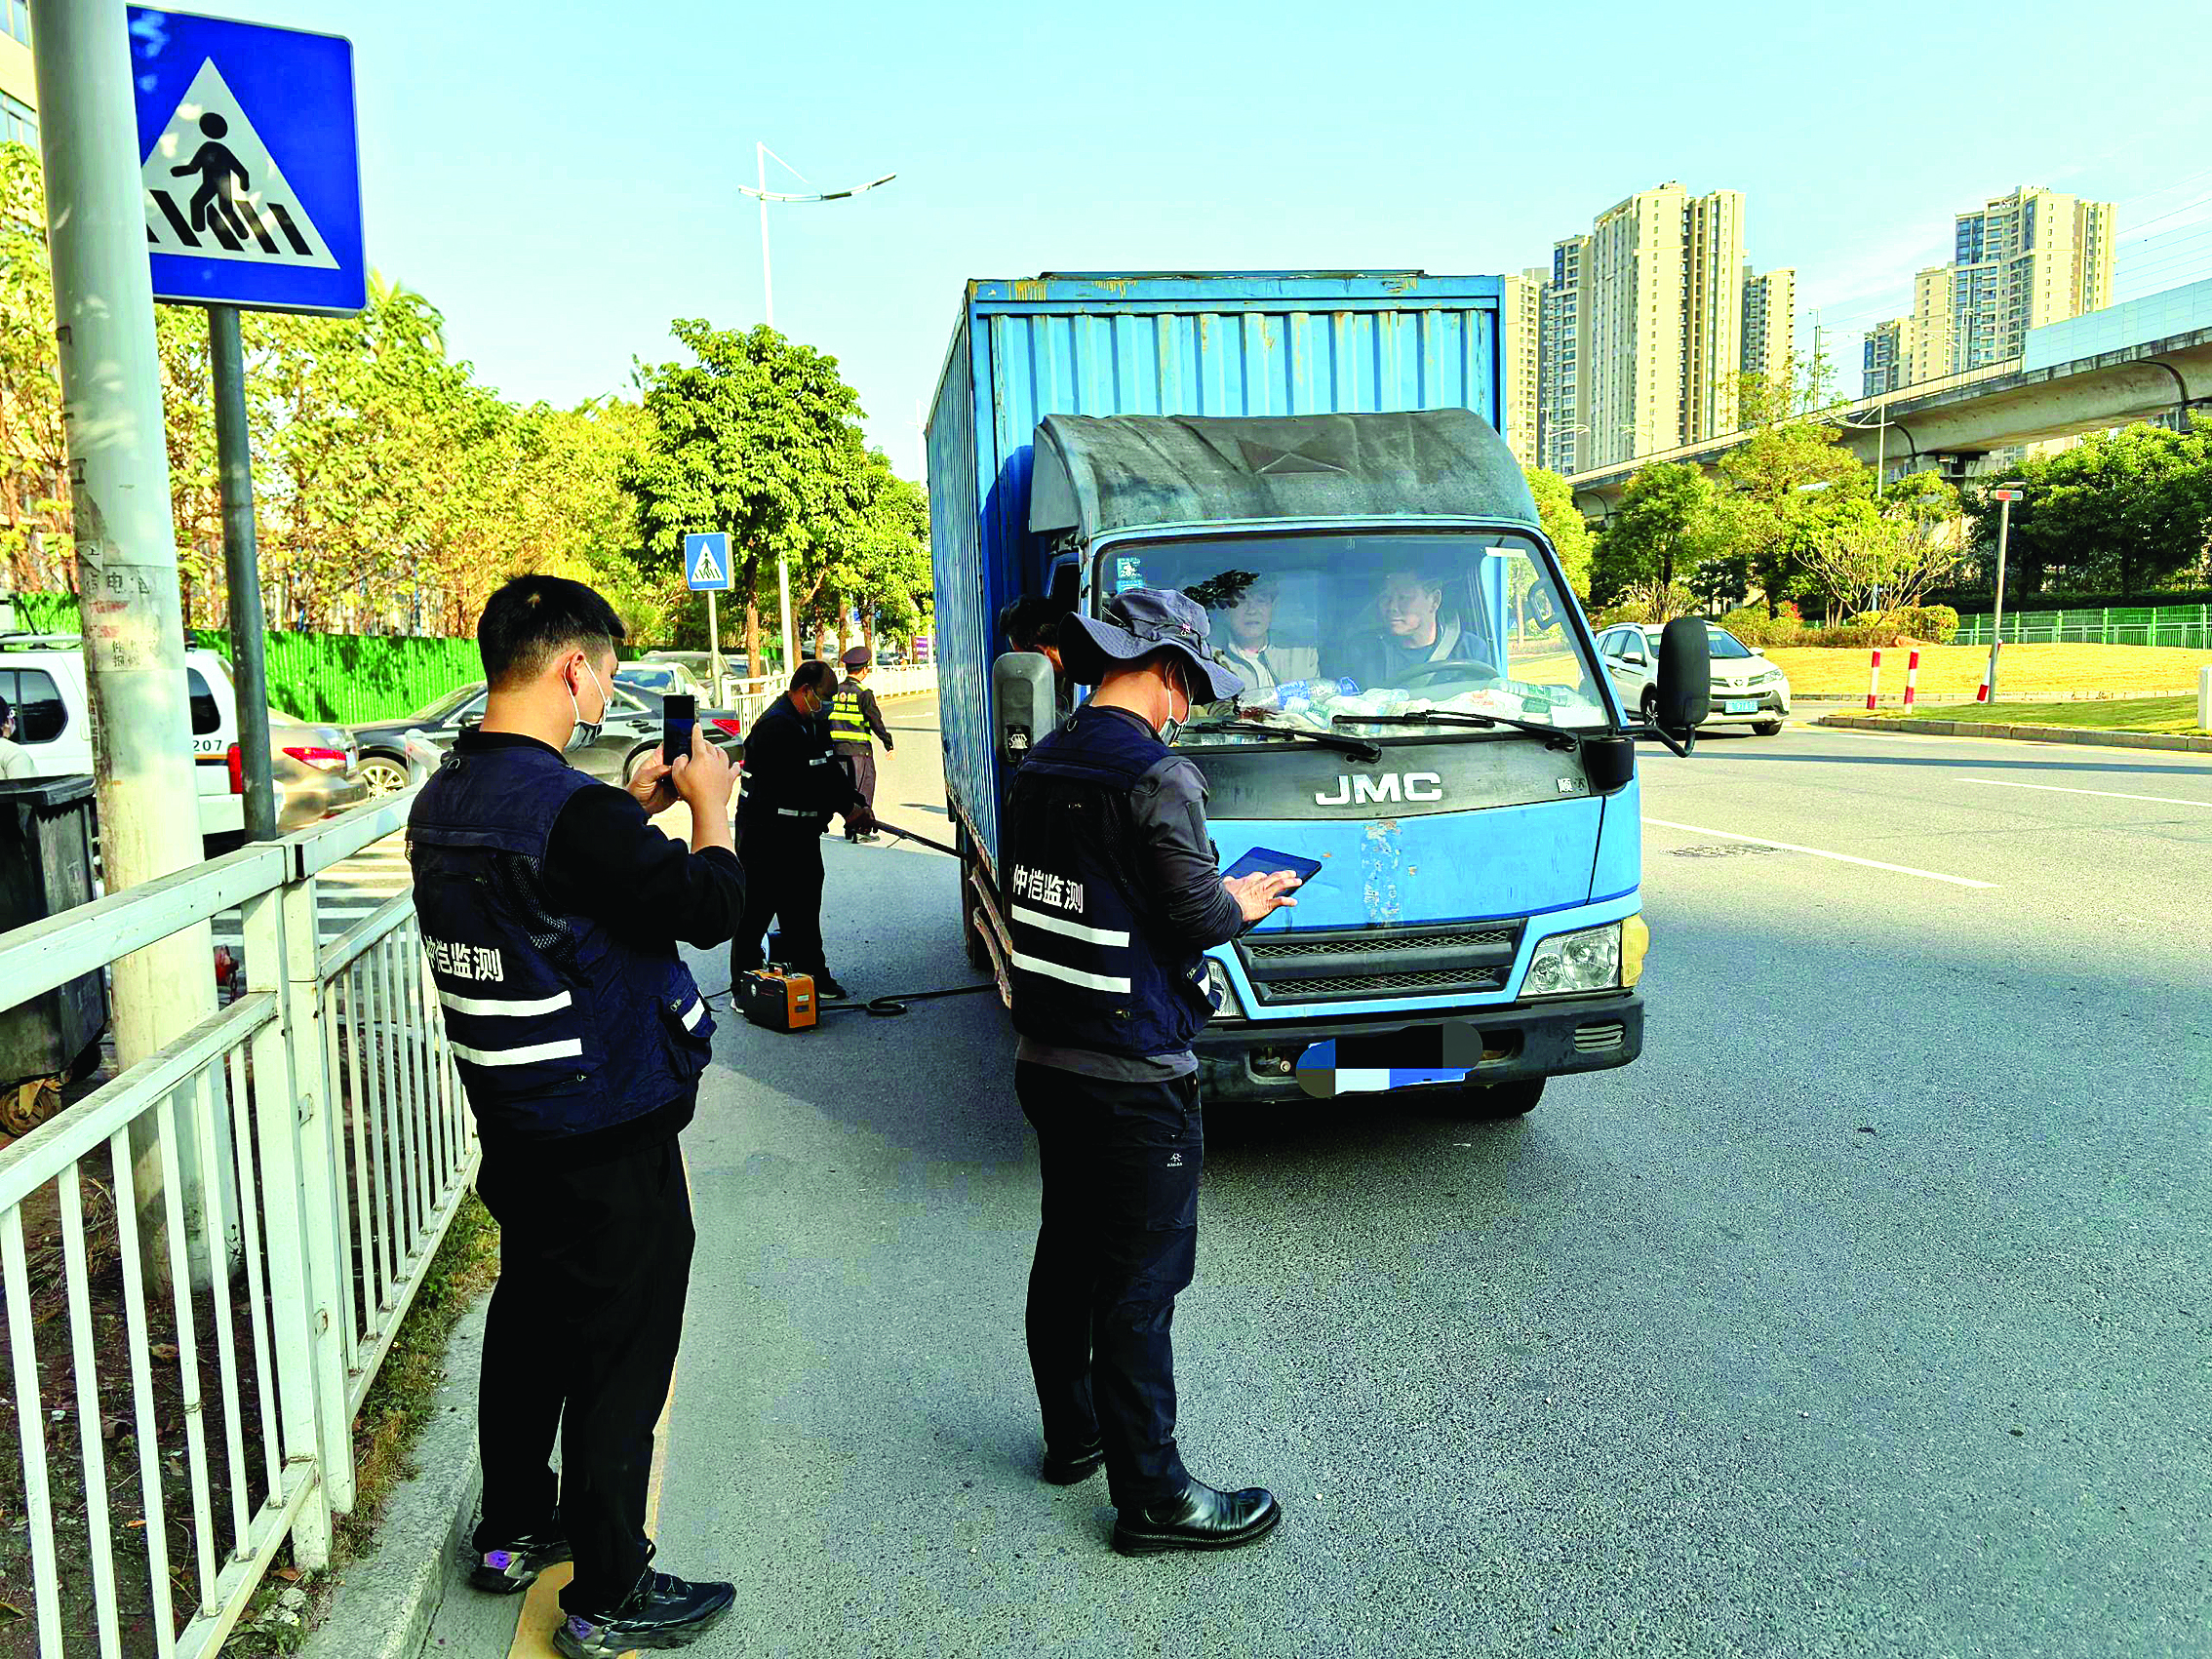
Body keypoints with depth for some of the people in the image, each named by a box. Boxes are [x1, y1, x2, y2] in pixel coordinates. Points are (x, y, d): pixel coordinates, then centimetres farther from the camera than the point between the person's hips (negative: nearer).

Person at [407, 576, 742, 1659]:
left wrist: (636, 809, 13)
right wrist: (708, 805, -5)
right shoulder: (571, 810, -26)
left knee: (529, 1320, 23)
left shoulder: (446, 799, 3)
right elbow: (712, 907, -21)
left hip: (511, 1122, 9)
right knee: (621, 1361, 5)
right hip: (609, 1137, -9)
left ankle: (511, 1532, 40)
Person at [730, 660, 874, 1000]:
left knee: (803, 907, 16)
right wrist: (848, 808, -19)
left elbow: (831, 771, 10)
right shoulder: (776, 728, -21)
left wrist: (858, 806, -4)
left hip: (801, 830, 10)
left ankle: (812, 976, 26)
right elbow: (808, 781, -25)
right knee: (756, 908, -1)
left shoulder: (813, 724, 11)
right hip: (766, 834, -10)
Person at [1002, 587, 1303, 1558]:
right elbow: (1194, 916, -18)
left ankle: (1073, 1433, 36)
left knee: (1066, 1256, 20)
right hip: (1133, 1078, -8)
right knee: (1140, 1282, 1)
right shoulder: (1156, 777, -19)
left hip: (1047, 1061, 8)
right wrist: (1245, 901, 4)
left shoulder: (1039, 770, 7)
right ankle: (1151, 1497, 13)